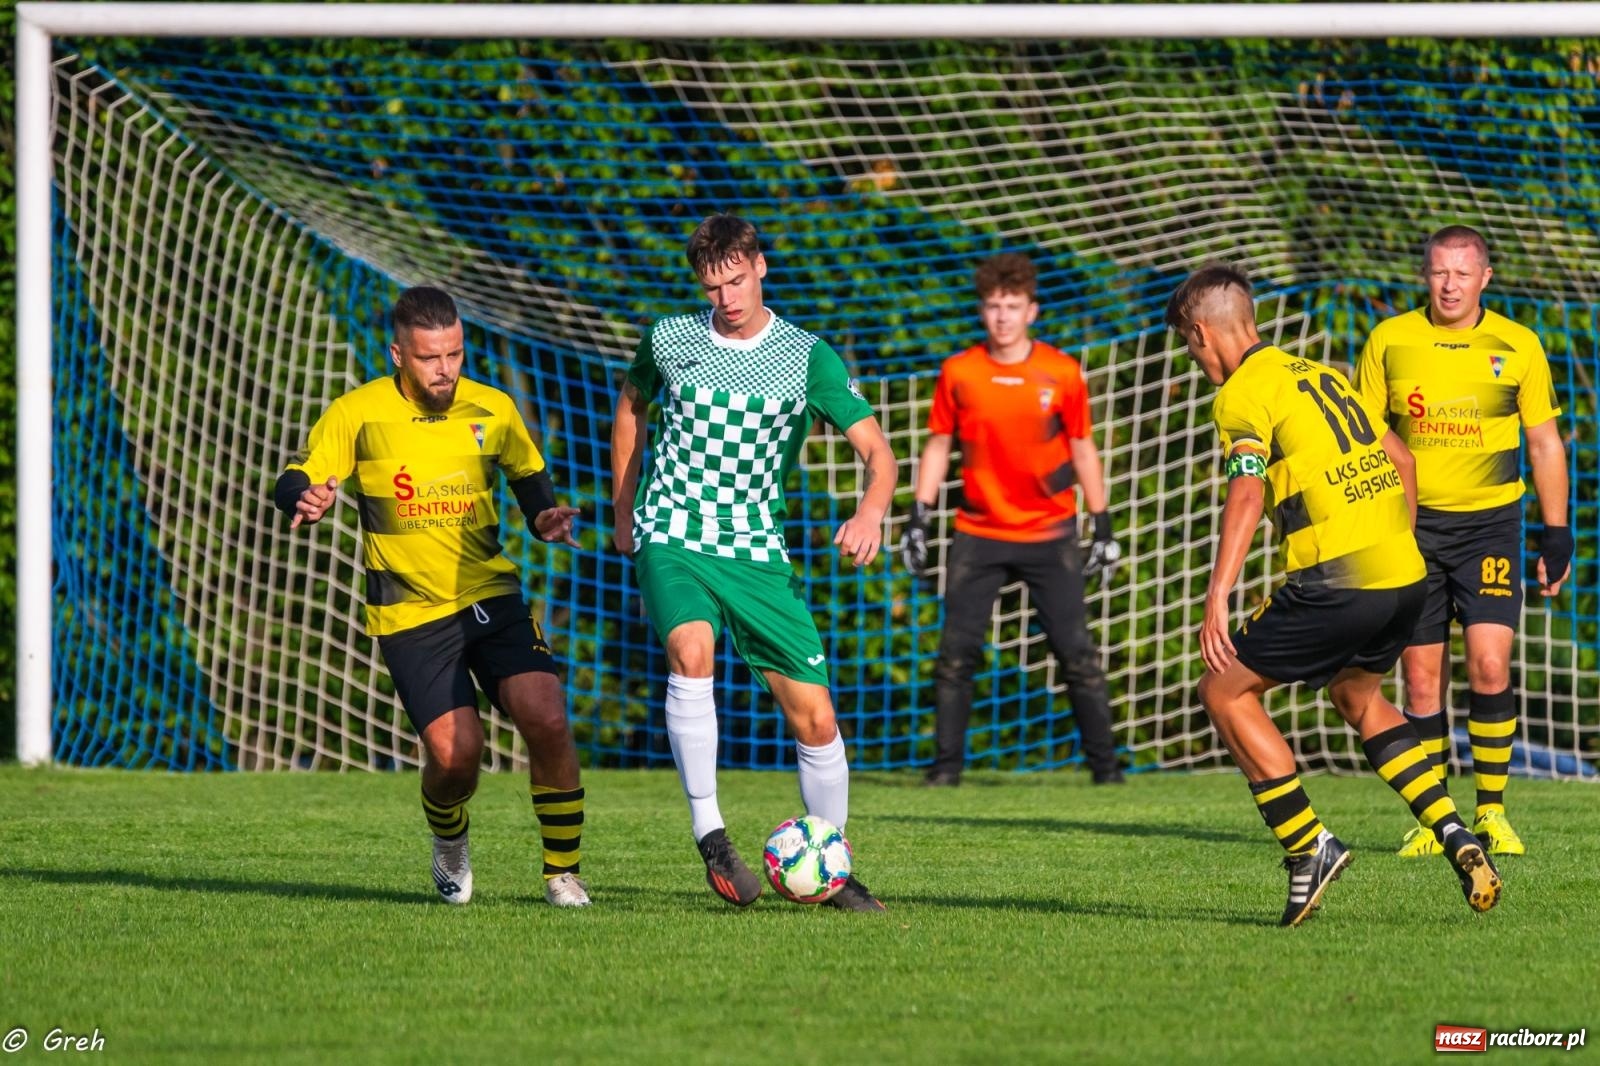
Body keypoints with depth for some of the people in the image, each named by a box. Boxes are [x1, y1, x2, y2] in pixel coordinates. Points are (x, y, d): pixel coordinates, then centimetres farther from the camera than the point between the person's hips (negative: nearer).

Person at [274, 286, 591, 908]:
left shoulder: (493, 410, 4)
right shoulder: (359, 414, -5)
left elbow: (529, 475, 20)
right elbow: (292, 485, -5)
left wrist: (546, 519, -2)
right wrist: (305, 499, -29)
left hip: (491, 598, 2)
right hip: (411, 615, -2)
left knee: (546, 719, -18)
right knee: (455, 752, -14)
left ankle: (562, 873, -2)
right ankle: (449, 844, 22)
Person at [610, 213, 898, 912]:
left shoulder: (807, 358, -2)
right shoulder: (669, 340, 4)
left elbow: (875, 449, -10)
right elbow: (631, 405, 25)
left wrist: (870, 510, -31)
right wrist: (623, 509, 22)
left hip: (758, 553, 1)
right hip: (672, 540, -1)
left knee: (815, 719, -3)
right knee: (691, 651, -33)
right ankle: (708, 833, -28)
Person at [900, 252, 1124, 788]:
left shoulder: (1062, 373, -3)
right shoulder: (958, 373, 0)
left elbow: (1083, 449, 5)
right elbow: (938, 446, 8)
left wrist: (1103, 527, 3)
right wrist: (918, 519, 2)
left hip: (1049, 533, -1)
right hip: (979, 532, 1)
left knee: (1076, 651, -4)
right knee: (956, 651, -5)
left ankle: (1105, 763, 5)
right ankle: (946, 763, 4)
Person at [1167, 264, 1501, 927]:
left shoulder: (1242, 395, -5)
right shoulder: (1322, 376, 20)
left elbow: (1246, 493, -20)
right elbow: (1399, 460, 26)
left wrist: (1217, 598, -26)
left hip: (1335, 583, -8)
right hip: (1404, 574, 8)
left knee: (1225, 692, 6)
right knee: (1358, 699, 29)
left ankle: (1309, 847, 1)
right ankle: (1454, 835, 14)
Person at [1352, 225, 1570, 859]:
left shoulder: (1517, 346, 0)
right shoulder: (1389, 341, 1)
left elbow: (1545, 443, 8)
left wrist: (1557, 534, 5)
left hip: (1489, 522, -1)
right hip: (1411, 522, 1)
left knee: (1489, 665, -12)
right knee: (1422, 679, 0)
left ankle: (1492, 812, -1)